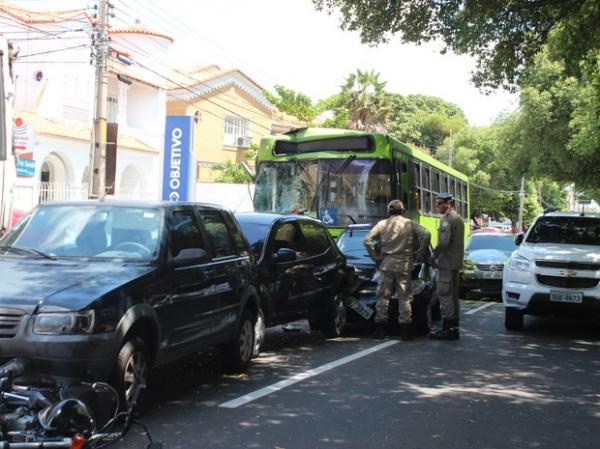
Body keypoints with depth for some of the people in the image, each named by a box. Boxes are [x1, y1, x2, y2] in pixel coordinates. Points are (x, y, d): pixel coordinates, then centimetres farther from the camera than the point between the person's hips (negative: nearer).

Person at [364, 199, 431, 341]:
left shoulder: (382, 224, 6)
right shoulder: (410, 224, 4)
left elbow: (367, 240, -3)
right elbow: (426, 235, -10)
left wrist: (375, 257, 3)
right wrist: (421, 252, 1)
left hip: (386, 264, 1)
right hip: (404, 265, -1)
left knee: (383, 296, 7)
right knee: (404, 297, 4)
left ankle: (380, 329, 6)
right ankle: (405, 330, 2)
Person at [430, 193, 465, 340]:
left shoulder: (448, 218, -13)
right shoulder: (458, 218, 19)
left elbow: (444, 241, -22)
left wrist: (434, 256, -10)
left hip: (446, 262, -10)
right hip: (456, 263, 10)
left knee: (445, 295, -8)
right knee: (453, 295, 13)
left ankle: (447, 329, -8)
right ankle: (454, 328, 17)